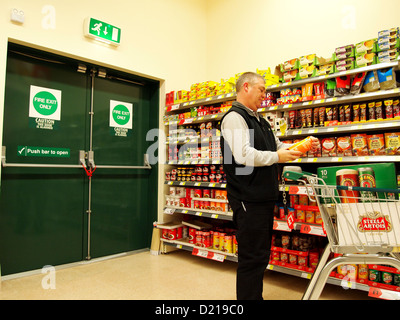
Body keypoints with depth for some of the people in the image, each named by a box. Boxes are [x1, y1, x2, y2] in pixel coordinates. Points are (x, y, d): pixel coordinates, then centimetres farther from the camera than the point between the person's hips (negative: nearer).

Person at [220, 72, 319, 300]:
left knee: (261, 256, 19)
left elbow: (277, 146, 25)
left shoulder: (260, 121, 20)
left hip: (264, 197, 10)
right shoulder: (234, 118, -11)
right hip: (249, 199, -10)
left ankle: (255, 295, 34)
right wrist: (277, 157, -16)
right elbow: (243, 155, -24)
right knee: (252, 258, -2)